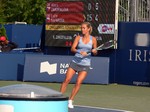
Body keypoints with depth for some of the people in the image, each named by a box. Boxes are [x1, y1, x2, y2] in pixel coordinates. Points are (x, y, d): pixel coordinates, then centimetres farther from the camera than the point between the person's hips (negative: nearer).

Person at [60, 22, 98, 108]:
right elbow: (72, 49, -9)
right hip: (75, 62, 1)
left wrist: (94, 51, -16)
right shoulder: (78, 38, 0)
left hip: (85, 65, -1)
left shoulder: (93, 39, 0)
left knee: (78, 82, -9)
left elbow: (95, 53, 8)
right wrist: (80, 52, -27)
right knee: (67, 80, -4)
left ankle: (70, 100, 3)